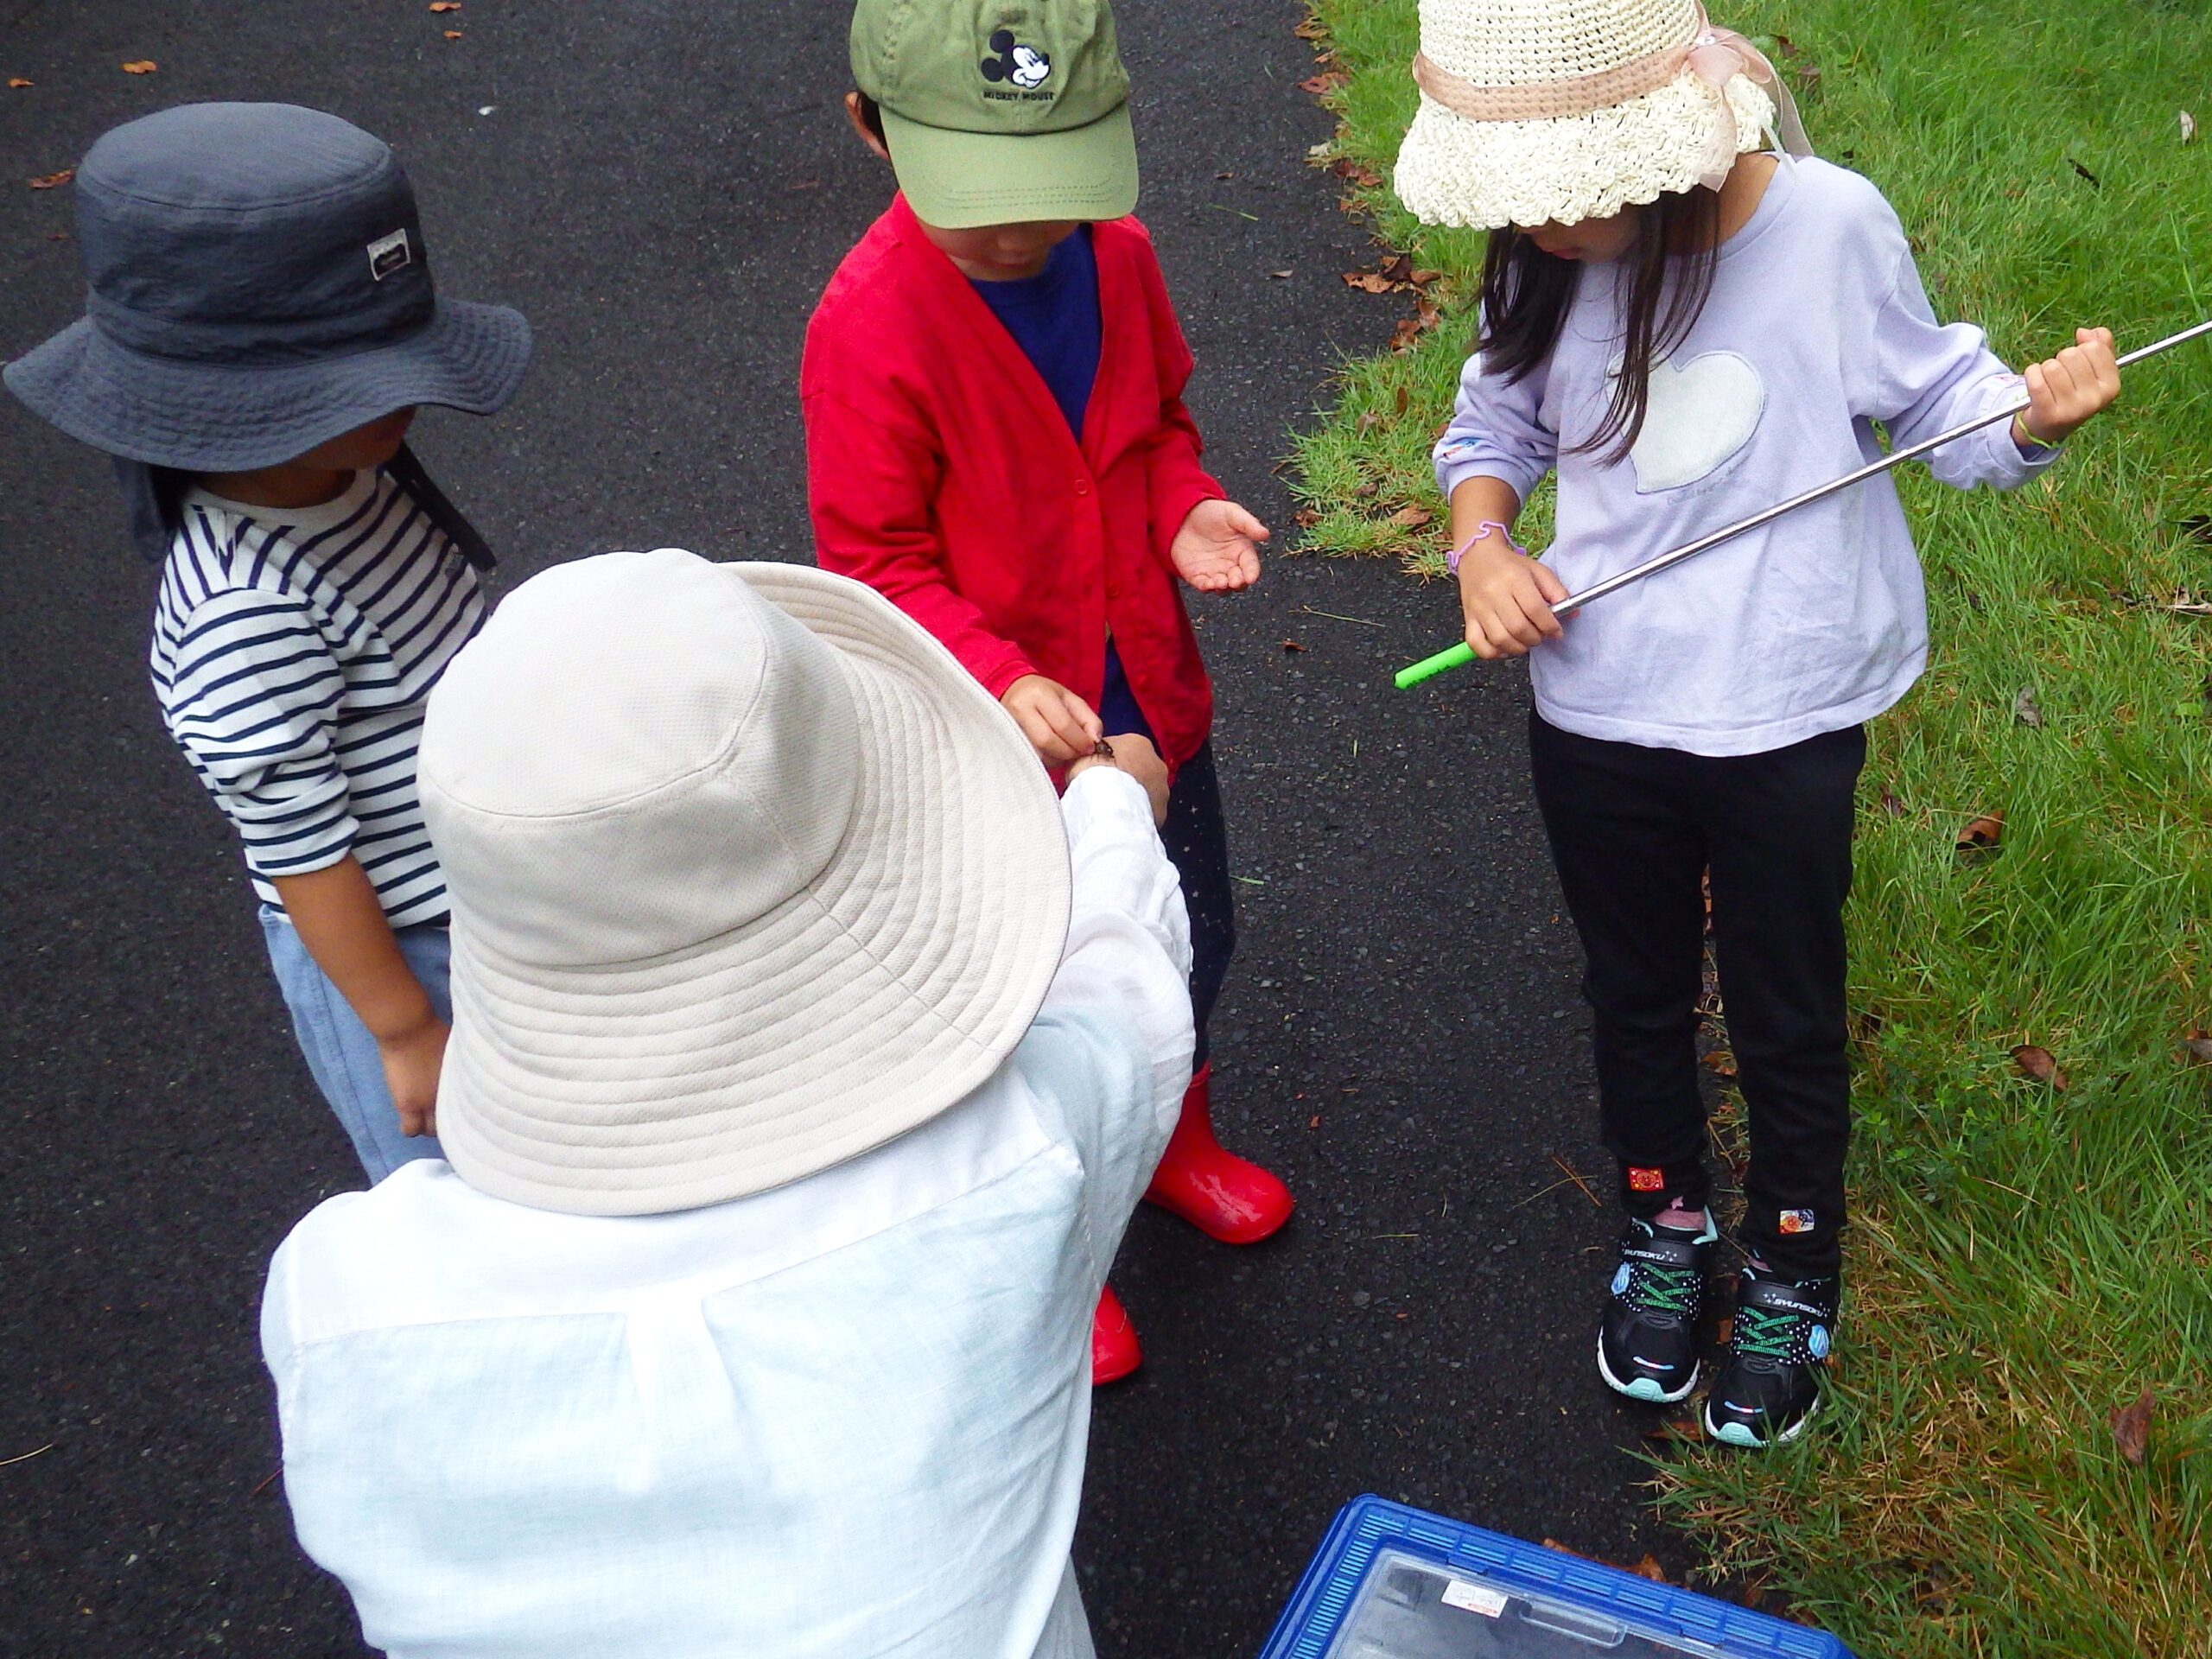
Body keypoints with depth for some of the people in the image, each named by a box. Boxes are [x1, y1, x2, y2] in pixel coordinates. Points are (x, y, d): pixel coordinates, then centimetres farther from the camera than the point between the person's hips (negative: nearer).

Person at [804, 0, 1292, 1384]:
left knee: (1194, 944, 26)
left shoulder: (1116, 252, -9)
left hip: (1150, 699, 6)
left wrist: (1189, 508, -13)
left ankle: (1175, 1139, 57)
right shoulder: (872, 326, -26)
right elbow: (874, 562, -19)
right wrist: (1002, 682, -33)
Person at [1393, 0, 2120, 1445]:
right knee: (1637, 997, 23)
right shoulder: (1548, 259, -12)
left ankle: (1793, 1279, 42)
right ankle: (1666, 1222, 50)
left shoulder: (1829, 225, -21)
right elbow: (1495, 419, 5)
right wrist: (1482, 540, -15)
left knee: (1789, 1023, 17)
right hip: (1596, 713, 3)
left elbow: (1936, 401, -5)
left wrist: (2039, 415, -26)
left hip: (1787, 719, -3)